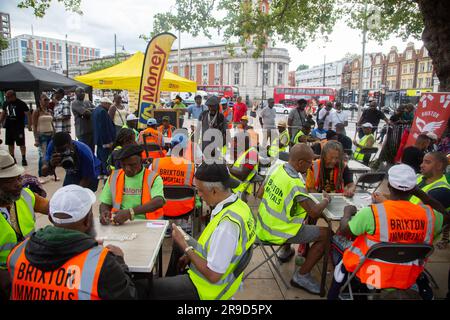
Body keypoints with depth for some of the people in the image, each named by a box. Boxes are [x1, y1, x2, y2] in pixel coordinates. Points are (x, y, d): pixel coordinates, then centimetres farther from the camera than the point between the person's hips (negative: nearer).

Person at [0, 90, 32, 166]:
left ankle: (24, 159, 3)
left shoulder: (21, 104, -10)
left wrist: (29, 125, -16)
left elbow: (28, 114, -10)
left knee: (21, 143, -3)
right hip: (8, 126, 6)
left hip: (19, 127, -6)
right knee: (10, 143, 11)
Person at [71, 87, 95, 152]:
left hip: (91, 130, 7)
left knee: (91, 150, 9)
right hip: (82, 131, -7)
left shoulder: (88, 102, 20)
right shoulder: (75, 103, -3)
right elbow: (85, 112, -16)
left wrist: (88, 110, -10)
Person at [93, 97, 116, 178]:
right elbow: (106, 127, -22)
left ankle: (100, 173, 21)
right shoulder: (103, 111, -19)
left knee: (100, 156, 15)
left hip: (98, 138, 10)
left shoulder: (95, 110, 12)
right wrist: (110, 141, -19)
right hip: (105, 140, -10)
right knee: (105, 157, -5)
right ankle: (106, 173, -1)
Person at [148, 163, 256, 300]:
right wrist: (190, 254, 5)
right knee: (178, 243, 28)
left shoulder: (227, 224, -37)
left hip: (211, 286, -9)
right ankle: (170, 281, 46)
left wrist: (185, 247, -21)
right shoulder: (238, 203, -8)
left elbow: (213, 276, -29)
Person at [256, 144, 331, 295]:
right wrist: (326, 200, -5)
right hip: (278, 233, -8)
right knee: (325, 233, 1)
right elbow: (315, 212, -25)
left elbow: (259, 194, 6)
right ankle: (302, 276, 7)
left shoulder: (276, 169, -5)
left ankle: (286, 250, 41)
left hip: (263, 225, 8)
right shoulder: (295, 184, -27)